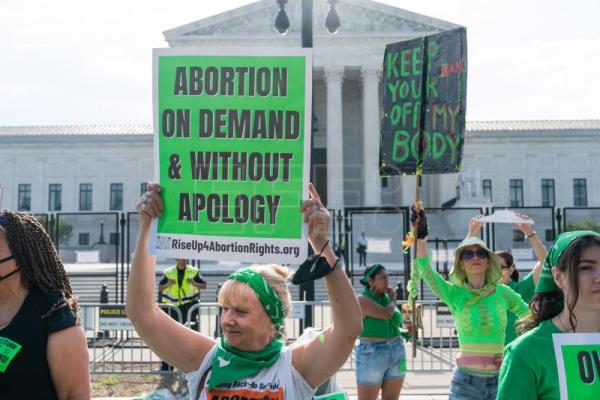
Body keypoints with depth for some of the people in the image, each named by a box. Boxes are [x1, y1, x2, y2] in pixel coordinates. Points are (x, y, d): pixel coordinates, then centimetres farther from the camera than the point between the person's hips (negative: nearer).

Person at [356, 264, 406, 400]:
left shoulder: (387, 296, 7)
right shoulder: (362, 300, -12)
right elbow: (386, 313, -23)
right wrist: (393, 300, -6)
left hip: (396, 352, 6)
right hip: (371, 355, -6)